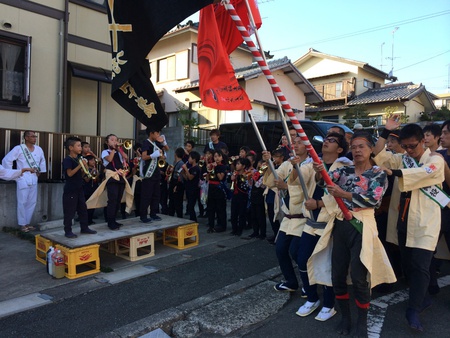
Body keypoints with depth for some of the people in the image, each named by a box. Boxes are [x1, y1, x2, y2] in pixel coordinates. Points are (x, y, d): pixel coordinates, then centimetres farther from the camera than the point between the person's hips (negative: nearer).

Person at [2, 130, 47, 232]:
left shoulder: (39, 149, 8)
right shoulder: (19, 148, -8)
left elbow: (42, 161, 26)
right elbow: (6, 160, -7)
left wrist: (40, 172, 19)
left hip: (34, 179, 6)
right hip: (23, 179, -5)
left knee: (32, 202, 9)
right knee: (22, 202, -2)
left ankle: (27, 223, 21)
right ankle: (22, 224, 9)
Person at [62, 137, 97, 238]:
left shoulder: (79, 158, 11)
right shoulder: (68, 160, -13)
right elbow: (70, 173, -24)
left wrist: (85, 167, -2)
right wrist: (80, 165, -25)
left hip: (79, 189, 8)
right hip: (70, 190, -8)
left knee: (83, 209, 13)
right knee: (69, 211, -1)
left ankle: (84, 228, 24)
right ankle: (68, 231, 8)